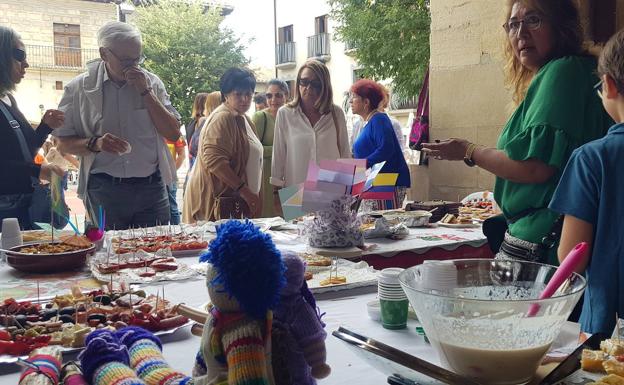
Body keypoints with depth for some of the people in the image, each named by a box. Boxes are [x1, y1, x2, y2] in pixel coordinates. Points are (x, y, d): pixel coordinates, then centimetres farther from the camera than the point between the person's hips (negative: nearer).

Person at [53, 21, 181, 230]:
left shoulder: (151, 82, 5)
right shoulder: (79, 88, 0)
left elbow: (173, 134, -1)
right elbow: (64, 144, 3)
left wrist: (145, 92, -7)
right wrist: (95, 143, -16)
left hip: (151, 187, 2)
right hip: (104, 189, -1)